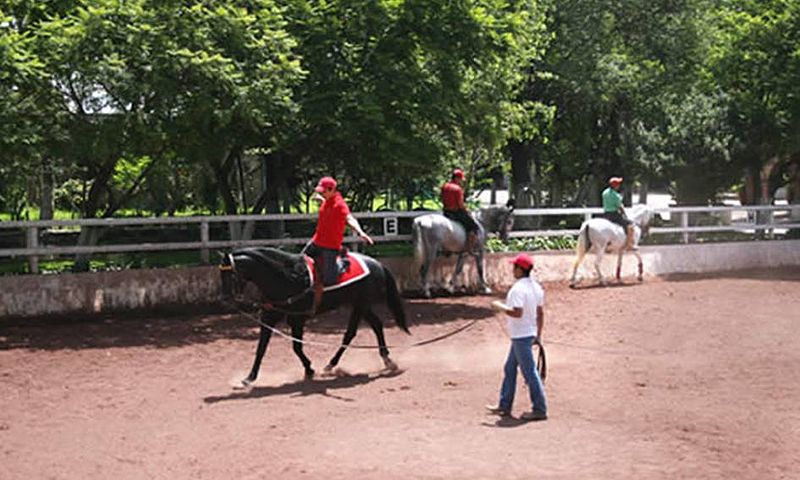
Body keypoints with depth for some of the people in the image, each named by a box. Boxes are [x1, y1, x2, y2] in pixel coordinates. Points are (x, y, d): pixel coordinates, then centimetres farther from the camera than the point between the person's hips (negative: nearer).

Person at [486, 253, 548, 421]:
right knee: (509, 369, 18)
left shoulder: (518, 289, -20)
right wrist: (538, 334, 20)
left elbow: (517, 313, -28)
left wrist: (500, 306, -14)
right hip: (530, 334, 10)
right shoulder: (536, 287, 9)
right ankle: (504, 405, 25)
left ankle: (540, 409, 3)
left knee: (530, 372, -3)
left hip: (521, 336, -10)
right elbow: (540, 313, 13)